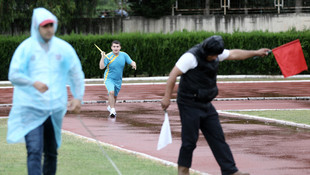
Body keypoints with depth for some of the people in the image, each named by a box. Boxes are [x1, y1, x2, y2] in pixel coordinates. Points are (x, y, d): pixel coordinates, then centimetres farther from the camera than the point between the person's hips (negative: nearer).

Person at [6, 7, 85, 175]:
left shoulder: (64, 48, 6)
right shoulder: (25, 48, -2)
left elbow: (77, 74, 13)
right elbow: (13, 75, -7)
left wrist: (78, 97, -1)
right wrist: (33, 83, -25)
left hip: (55, 107, 3)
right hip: (30, 107, -3)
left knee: (51, 152, 9)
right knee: (34, 150, -15)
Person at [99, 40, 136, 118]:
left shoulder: (124, 55, -6)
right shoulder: (108, 56, -16)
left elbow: (131, 62, -5)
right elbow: (101, 67, -23)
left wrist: (134, 64, -29)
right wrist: (102, 57, -35)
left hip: (118, 80, 4)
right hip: (109, 78, -4)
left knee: (115, 96, 18)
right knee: (111, 92, -28)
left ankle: (110, 107, 46)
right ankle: (112, 110, -24)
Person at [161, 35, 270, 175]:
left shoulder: (215, 54, 6)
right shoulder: (191, 57, -19)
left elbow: (233, 54, 21)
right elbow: (173, 74, -19)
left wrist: (256, 53, 27)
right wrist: (167, 97, -21)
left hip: (206, 105, 8)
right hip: (190, 105, -8)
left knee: (217, 137, 4)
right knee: (190, 139, -4)